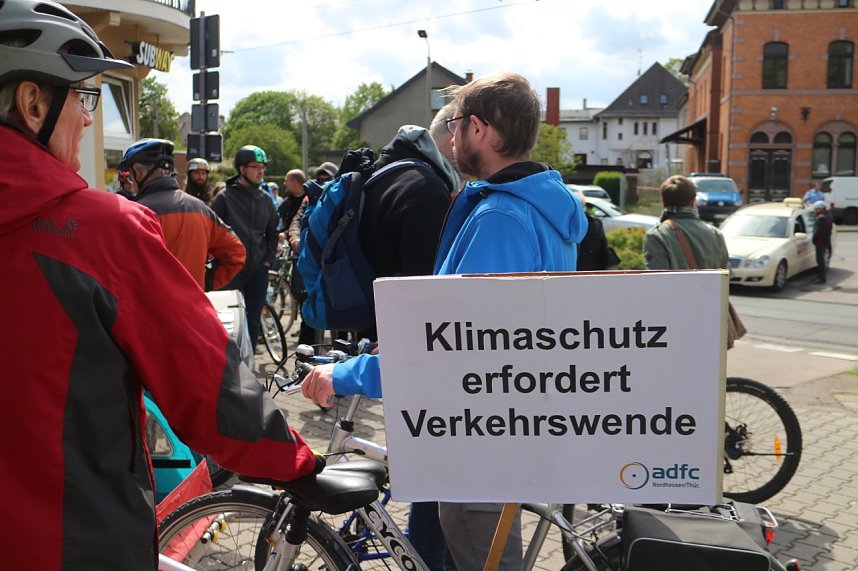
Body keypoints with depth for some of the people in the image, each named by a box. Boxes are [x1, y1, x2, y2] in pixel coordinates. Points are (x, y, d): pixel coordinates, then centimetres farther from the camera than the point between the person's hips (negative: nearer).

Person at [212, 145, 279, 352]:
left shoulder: (265, 200, 11)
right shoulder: (224, 198, -4)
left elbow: (272, 233, 19)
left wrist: (268, 260, 8)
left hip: (258, 271, 5)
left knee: (253, 322, 10)